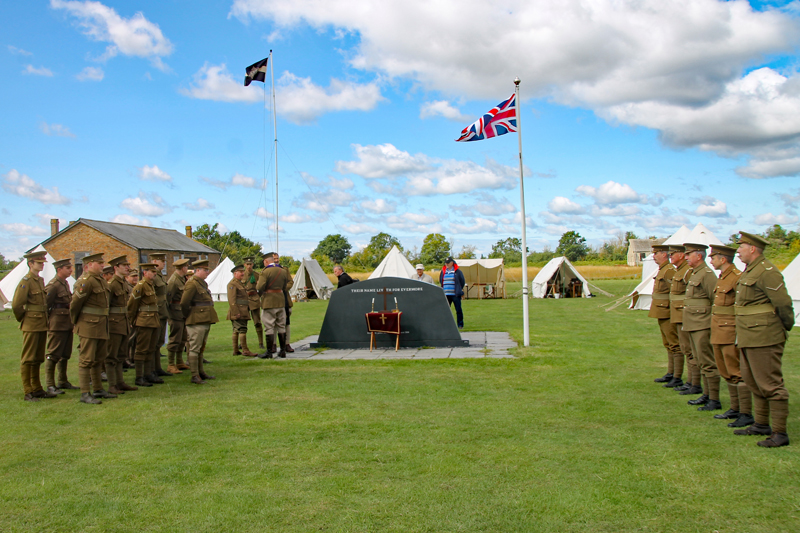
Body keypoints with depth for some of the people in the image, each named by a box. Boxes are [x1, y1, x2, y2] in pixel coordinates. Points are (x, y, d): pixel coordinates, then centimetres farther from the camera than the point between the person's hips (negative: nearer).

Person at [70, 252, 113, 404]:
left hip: (101, 326, 9)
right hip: (89, 325, -9)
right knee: (86, 359, -4)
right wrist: (75, 322, -3)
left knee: (99, 359, 16)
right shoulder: (85, 281, -15)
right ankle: (85, 394, -1)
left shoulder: (100, 279, 15)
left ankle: (98, 390, 25)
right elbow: (75, 303, -15)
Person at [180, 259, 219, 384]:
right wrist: (189, 317, -7)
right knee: (195, 348, -5)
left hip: (206, 321, 10)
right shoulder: (192, 284, -13)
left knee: (201, 348, 16)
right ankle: (195, 376, -3)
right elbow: (184, 303, -18)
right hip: (197, 322, -10)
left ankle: (201, 372, 24)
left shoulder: (203, 283, 17)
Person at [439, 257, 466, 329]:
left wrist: (461, 292, 10)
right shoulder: (443, 272, 10)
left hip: (455, 295, -3)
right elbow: (441, 282, 22)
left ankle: (460, 325, 10)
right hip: (446, 295, 4)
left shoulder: (458, 272, -1)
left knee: (458, 310, 1)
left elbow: (462, 282, 7)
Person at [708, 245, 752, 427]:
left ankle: (746, 414, 1)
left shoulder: (738, 277, -15)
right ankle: (735, 409, 25)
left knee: (737, 374, -5)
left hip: (730, 333, -10)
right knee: (727, 373, 15)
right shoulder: (722, 278, 15)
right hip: (719, 333, 10)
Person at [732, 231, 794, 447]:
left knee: (770, 385, -4)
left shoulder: (767, 272, -17)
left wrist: (786, 327, -6)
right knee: (754, 382, 18)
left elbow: (783, 303, -19)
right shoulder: (749, 271, 15)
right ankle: (761, 425, 29)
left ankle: (780, 433, 3)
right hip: (749, 338, 11)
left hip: (764, 338, -11)